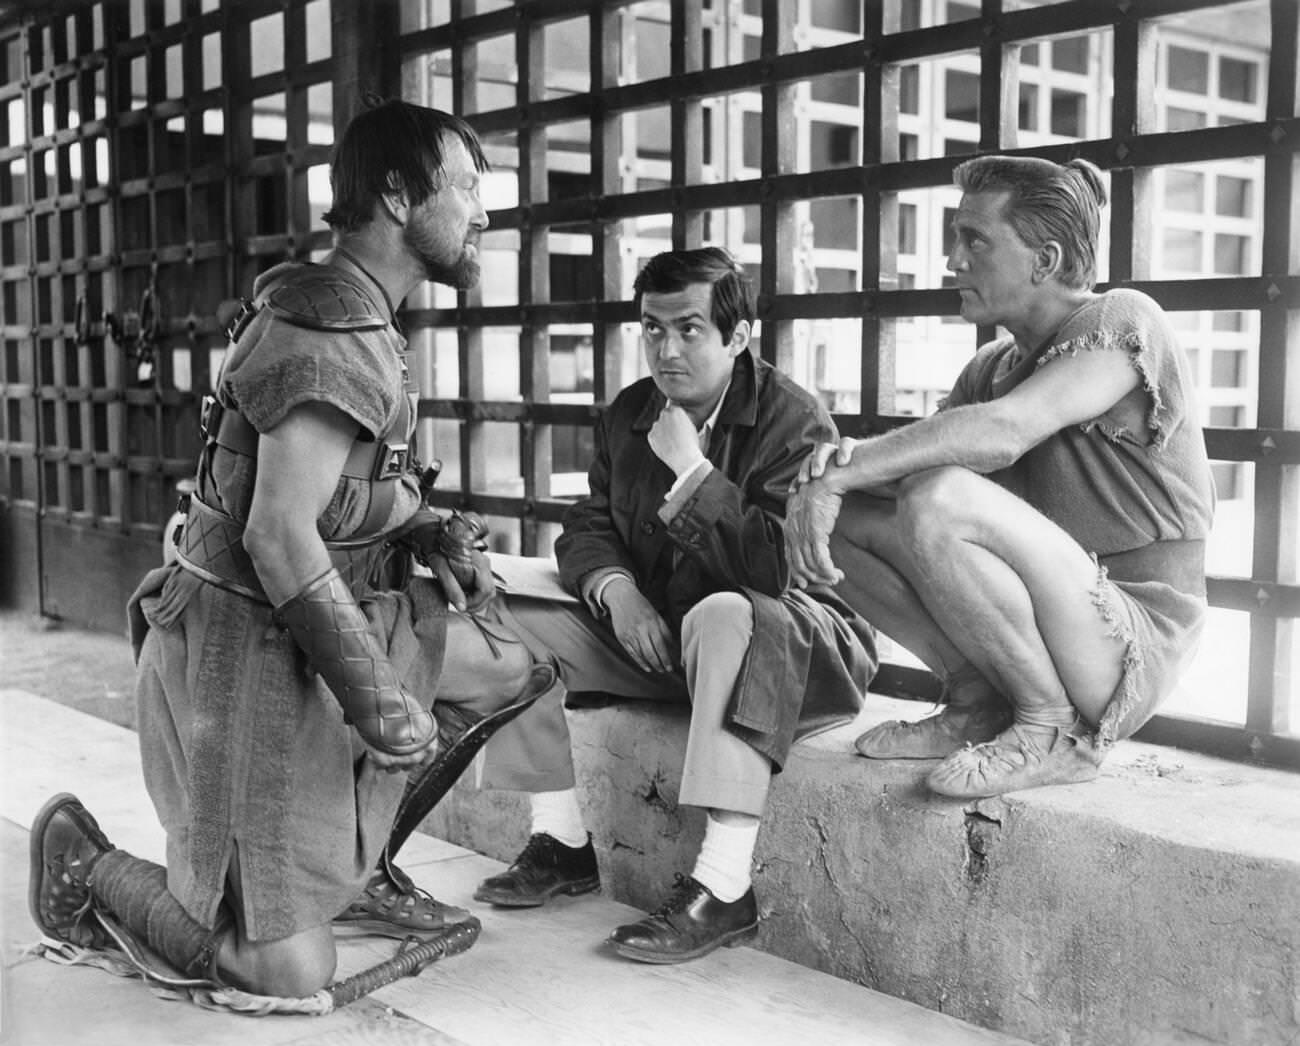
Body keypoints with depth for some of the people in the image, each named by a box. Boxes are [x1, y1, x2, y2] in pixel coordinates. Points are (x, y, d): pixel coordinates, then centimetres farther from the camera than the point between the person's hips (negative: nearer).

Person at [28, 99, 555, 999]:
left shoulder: (355, 315, 10)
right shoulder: (334, 336, -21)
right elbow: (280, 538, -27)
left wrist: (433, 538, 4)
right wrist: (376, 698, -22)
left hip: (312, 631, 10)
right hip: (249, 657, -9)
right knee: (289, 974, -5)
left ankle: (349, 862, 17)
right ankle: (87, 859, 16)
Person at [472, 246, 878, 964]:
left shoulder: (793, 421, -16)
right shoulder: (627, 416, 6)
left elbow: (781, 567, -27)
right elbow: (588, 526, 10)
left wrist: (692, 471, -27)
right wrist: (615, 587, -13)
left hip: (792, 644, -7)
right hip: (653, 631, 7)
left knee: (723, 615, -41)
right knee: (510, 616, -5)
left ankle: (723, 889, -38)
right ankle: (562, 841, 0)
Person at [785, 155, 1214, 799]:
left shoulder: (1123, 322, -12)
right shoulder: (994, 365, 13)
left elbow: (1002, 432, -29)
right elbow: (914, 456, 3)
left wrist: (837, 476, -28)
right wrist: (844, 460, -21)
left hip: (1132, 641, -8)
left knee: (939, 500, -31)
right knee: (838, 515, -3)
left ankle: (1055, 732, -14)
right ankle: (978, 706, 2)